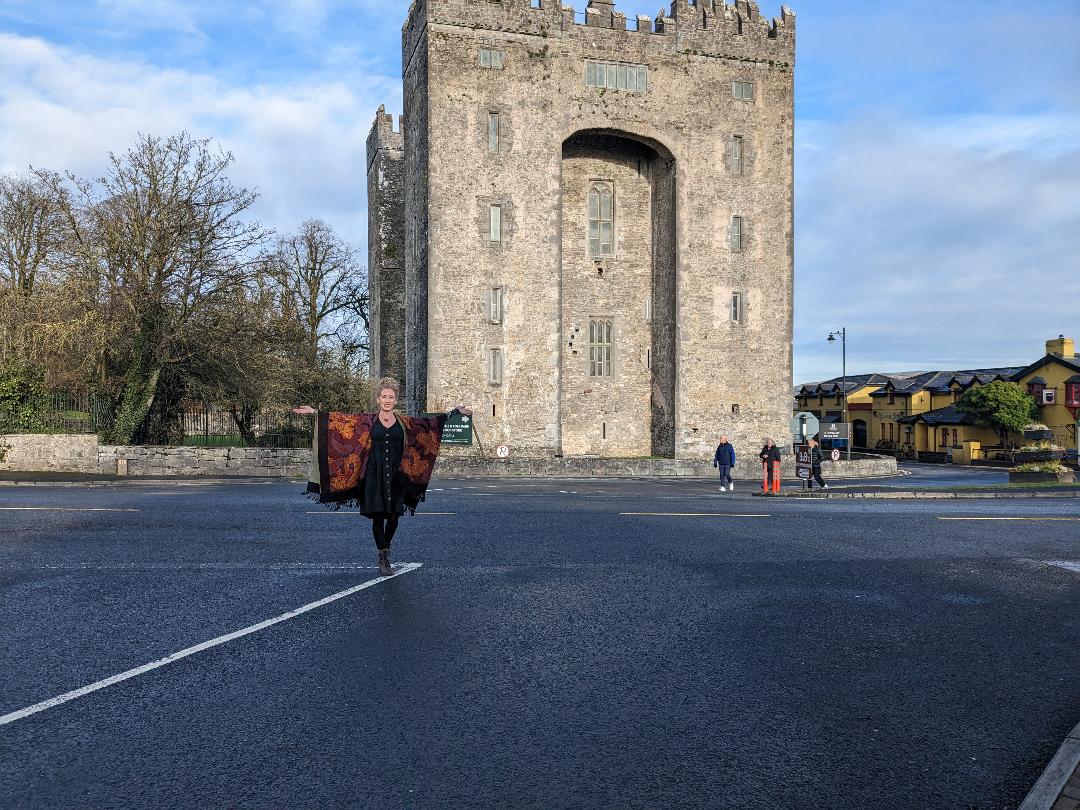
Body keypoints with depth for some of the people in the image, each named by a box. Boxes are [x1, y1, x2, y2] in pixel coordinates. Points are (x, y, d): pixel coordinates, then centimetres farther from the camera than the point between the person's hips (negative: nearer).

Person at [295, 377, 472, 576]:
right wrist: (314, 412, -4)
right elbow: (339, 420, 2)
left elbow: (432, 422, 12)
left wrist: (456, 411, 11)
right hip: (375, 476, -1)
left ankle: (385, 549, 30)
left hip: (396, 477, 1)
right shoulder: (368, 420, 4)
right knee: (377, 517, 0)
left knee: (394, 517, 2)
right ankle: (383, 558, 13)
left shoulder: (404, 421, 7)